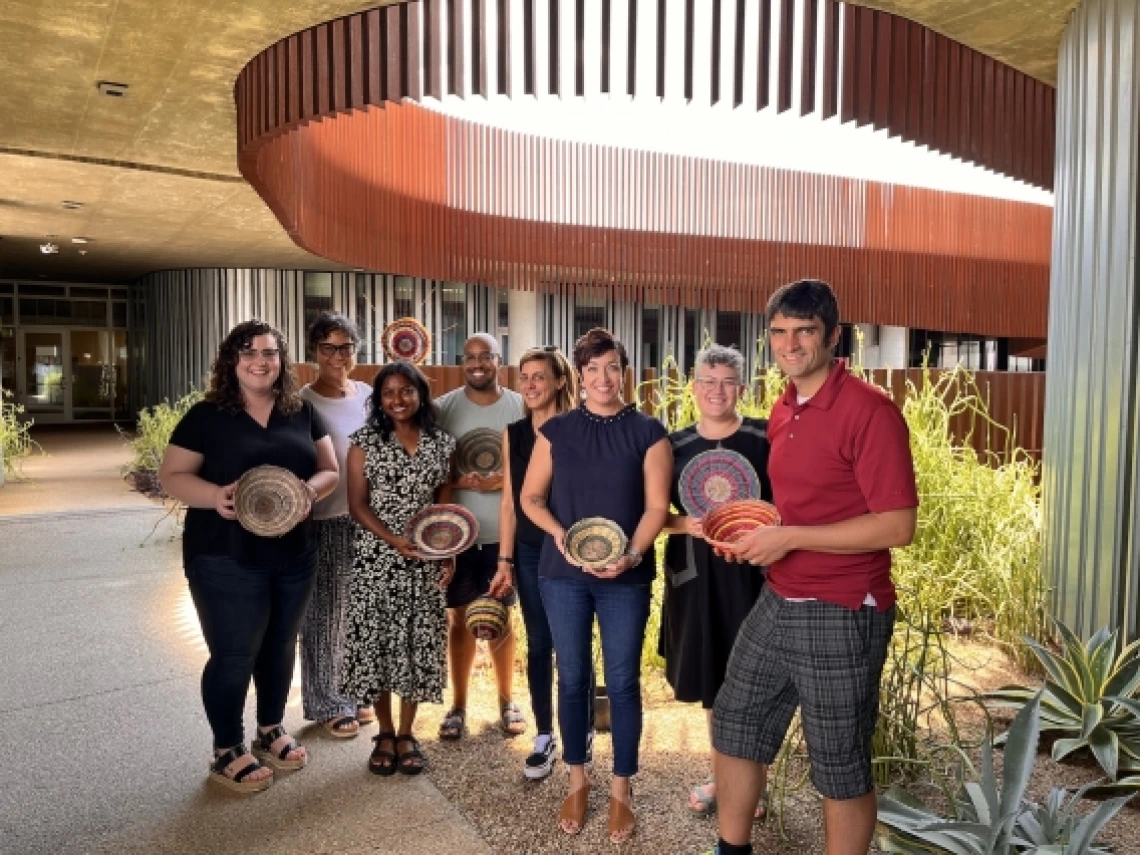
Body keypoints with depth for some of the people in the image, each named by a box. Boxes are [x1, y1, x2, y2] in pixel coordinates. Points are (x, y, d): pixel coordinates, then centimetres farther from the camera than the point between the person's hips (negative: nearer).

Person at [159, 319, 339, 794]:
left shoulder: (302, 412, 5)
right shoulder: (206, 415, -5)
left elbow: (329, 468, 5)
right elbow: (171, 475, -6)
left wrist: (310, 490, -18)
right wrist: (215, 496, -25)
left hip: (294, 555, 4)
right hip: (227, 559, -4)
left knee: (280, 645, 17)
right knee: (234, 654, 4)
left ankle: (271, 731, 37)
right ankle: (227, 752, 24)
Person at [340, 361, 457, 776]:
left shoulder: (441, 442, 5)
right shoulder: (365, 441, -1)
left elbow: (446, 504, 8)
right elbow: (357, 504, -4)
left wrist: (449, 554, -1)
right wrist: (393, 540, -17)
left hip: (426, 561, 2)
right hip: (377, 559, -1)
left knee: (418, 642, 6)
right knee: (376, 640, 3)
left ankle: (406, 734, 22)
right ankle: (384, 734, 22)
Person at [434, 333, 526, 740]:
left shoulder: (520, 407, -2)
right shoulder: (443, 407, -2)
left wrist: (505, 480, -16)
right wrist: (457, 482, -18)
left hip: (505, 532, 0)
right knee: (460, 617, 10)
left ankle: (506, 700, 30)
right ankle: (458, 705, 25)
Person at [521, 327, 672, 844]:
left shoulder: (648, 433, -1)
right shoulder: (556, 431, 4)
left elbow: (656, 506, -5)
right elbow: (531, 497, 5)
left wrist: (632, 555, -20)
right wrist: (558, 532, -13)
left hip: (626, 577, -1)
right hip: (562, 574, 2)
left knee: (623, 682, 7)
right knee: (572, 679, 11)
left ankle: (621, 789, 26)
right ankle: (577, 781, 31)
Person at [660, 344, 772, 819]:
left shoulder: (766, 439, -4)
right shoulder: (675, 446, 3)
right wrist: (685, 524, -14)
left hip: (750, 574, -2)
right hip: (695, 575, 3)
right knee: (712, 677, 14)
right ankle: (721, 771, 34)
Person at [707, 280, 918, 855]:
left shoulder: (870, 410, -16)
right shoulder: (782, 412, 9)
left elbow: (897, 526, -20)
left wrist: (789, 539, -20)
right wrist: (759, 531, 3)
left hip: (842, 617, -8)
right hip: (776, 605, 8)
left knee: (841, 768, 8)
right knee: (733, 728, 18)